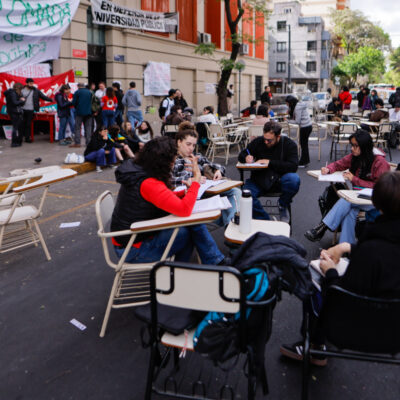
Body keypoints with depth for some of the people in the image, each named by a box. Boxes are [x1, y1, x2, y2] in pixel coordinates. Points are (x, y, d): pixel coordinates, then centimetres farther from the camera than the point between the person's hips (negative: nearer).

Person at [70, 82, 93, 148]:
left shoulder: (77, 92, -4)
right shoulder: (89, 92, 10)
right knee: (88, 127, 7)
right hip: (88, 112, 4)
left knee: (77, 127, 0)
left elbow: (74, 102, -3)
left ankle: (77, 142, -4)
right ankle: (88, 142, 6)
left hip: (80, 112, -4)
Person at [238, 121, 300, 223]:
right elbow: (241, 155, 15)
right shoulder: (258, 142, 4)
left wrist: (270, 162, -20)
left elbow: (293, 166, -16)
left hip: (280, 180, -1)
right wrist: (246, 157, -11)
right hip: (259, 180, 2)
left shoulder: (289, 144, -3)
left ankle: (283, 205, -4)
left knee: (294, 179, -35)